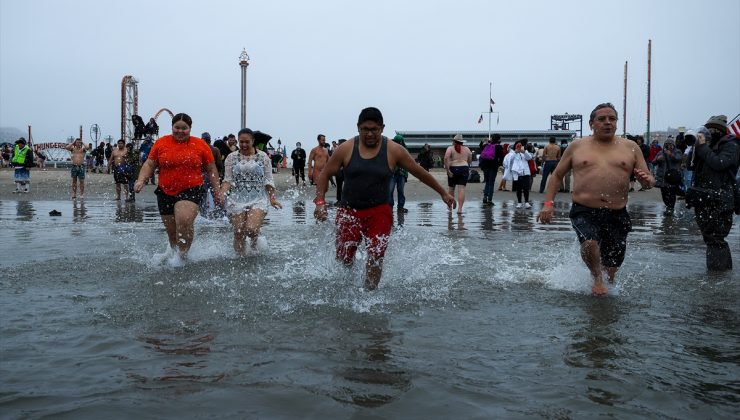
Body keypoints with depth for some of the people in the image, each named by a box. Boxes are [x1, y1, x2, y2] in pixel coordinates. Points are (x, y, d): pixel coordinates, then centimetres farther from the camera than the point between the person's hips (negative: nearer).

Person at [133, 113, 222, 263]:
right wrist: (141, 180, -9)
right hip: (166, 192, 3)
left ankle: (181, 255, -11)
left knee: (184, 221, -27)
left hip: (191, 191, -3)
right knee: (171, 231, 13)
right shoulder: (161, 143, 4)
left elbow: (211, 169, 7)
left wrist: (218, 191, 6)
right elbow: (149, 164, 8)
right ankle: (174, 251, 41)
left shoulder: (200, 145, 1)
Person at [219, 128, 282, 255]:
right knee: (239, 234, 0)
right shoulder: (231, 158, 7)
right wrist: (221, 194, -13)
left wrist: (272, 198, 2)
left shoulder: (263, 157, 6)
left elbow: (268, 181, 8)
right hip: (237, 200, 1)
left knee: (251, 229, -19)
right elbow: (228, 180, 3)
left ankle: (254, 240, 16)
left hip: (258, 199, -1)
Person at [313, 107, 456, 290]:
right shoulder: (346, 149, -2)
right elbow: (325, 174, 5)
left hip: (379, 213, -1)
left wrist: (443, 193, 11)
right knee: (344, 259, 2)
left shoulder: (393, 151, -3)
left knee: (376, 258, -10)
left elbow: (421, 173, 6)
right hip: (349, 211, 1)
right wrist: (320, 202, -9)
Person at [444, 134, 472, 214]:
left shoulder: (450, 148, 2)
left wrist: (447, 170, -14)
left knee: (451, 188, 14)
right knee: (462, 189, -4)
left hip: (453, 169, -1)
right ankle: (460, 208, -13)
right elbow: (470, 160, 17)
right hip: (464, 168, 1)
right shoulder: (467, 149, 12)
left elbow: (446, 158, -14)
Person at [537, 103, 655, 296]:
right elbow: (557, 175, 12)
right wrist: (548, 203, 0)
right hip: (584, 212, -2)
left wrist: (646, 181, -14)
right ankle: (597, 278, 1)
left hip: (617, 215, 2)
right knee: (589, 244, -31)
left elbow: (648, 180, 11)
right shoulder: (577, 146, 8)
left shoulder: (630, 147, 9)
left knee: (611, 269, 9)